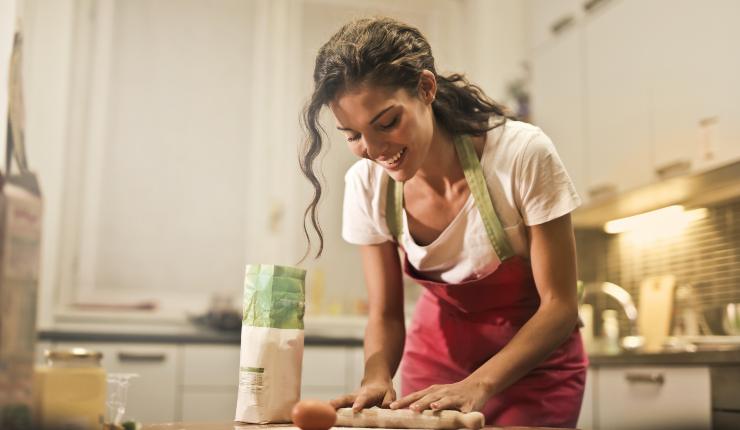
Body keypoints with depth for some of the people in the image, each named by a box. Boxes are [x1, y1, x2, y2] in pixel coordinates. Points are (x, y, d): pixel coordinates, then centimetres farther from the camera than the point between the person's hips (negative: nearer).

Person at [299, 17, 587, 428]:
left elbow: (560, 306, -21)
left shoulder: (523, 155, -29)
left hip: (534, 355, -2)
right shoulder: (367, 184, -17)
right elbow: (385, 315, -8)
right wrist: (377, 378, -29)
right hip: (440, 346, 3)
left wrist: (476, 386, -34)